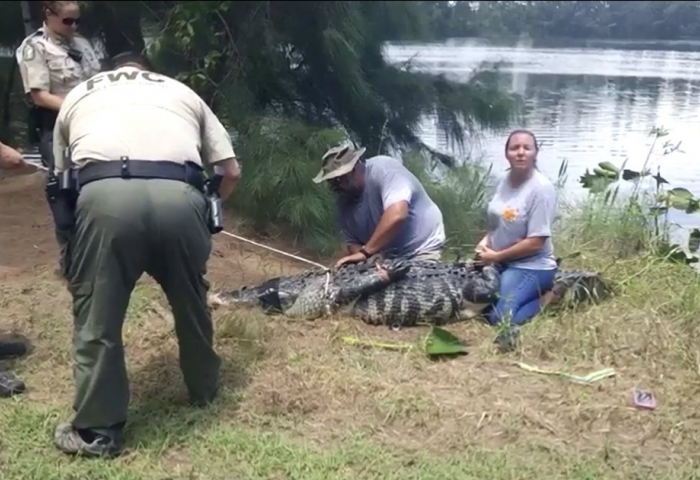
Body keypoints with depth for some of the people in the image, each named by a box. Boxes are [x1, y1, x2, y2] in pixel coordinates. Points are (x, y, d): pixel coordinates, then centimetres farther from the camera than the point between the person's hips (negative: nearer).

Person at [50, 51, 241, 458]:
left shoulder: (78, 95, 32)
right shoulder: (182, 92, 32)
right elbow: (231, 172, 28)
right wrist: (208, 210, 46)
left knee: (97, 316, 14)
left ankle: (98, 430, 24)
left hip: (104, 194, -1)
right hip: (179, 196, 2)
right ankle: (205, 388, 44)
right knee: (191, 301, 24)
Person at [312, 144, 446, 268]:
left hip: (423, 251, -6)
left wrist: (365, 253, -29)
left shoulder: (383, 168, -20)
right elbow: (353, 242, 7)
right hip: (389, 259, 6)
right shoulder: (343, 202, 0)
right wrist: (360, 253, -17)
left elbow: (397, 215, -33)